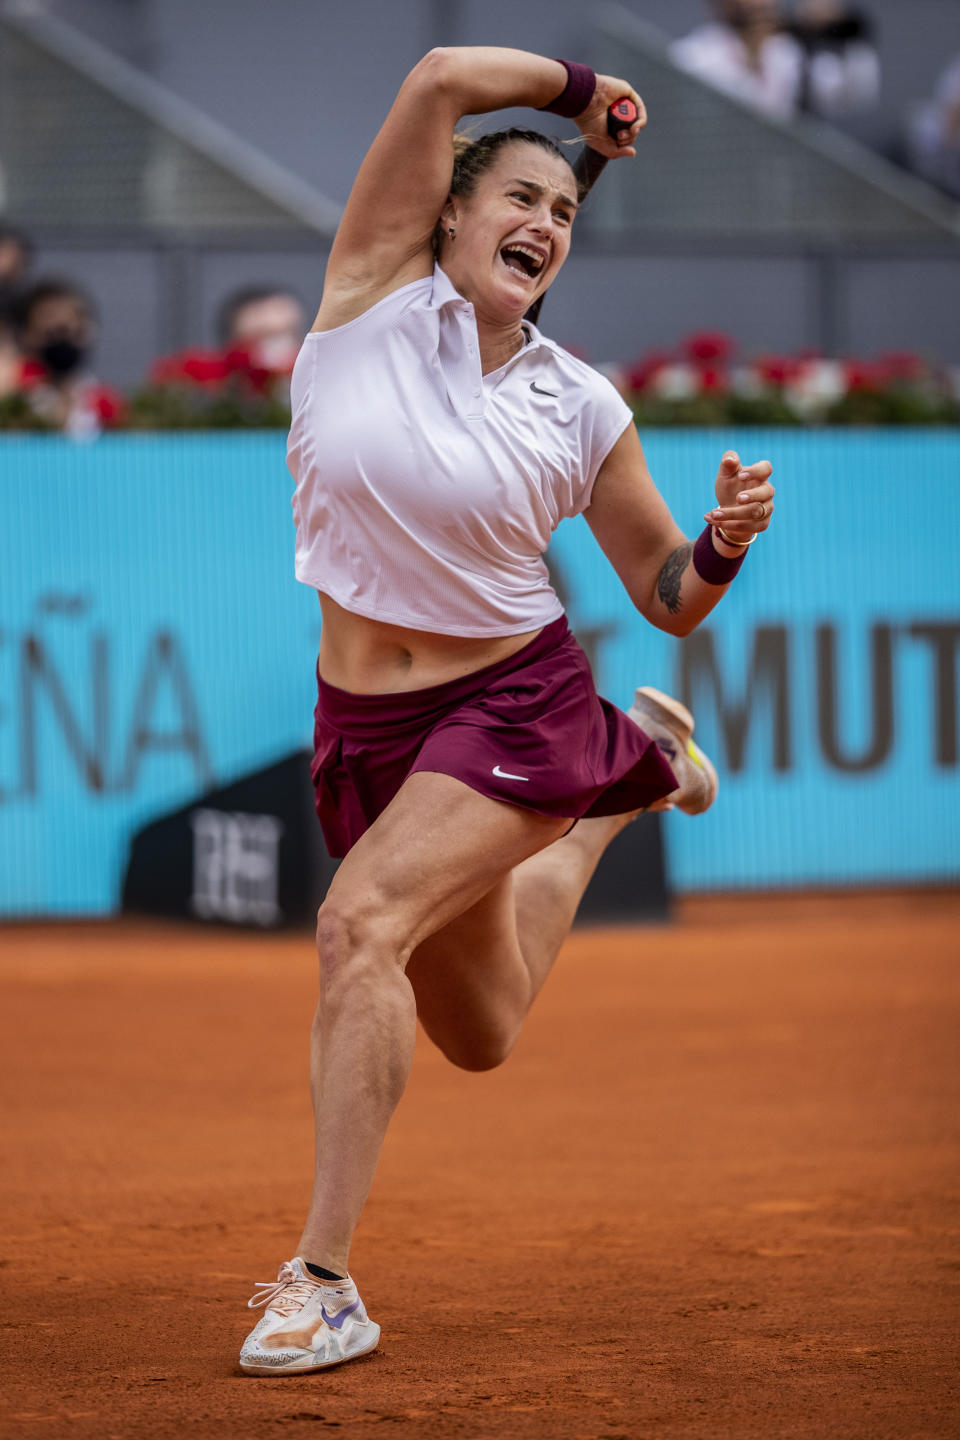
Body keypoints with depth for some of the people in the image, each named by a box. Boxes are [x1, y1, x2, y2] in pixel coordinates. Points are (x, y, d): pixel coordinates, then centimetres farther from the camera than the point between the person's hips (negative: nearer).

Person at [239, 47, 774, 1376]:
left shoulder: (579, 410, -6)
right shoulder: (377, 297, -6)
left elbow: (669, 597, 3)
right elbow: (442, 80, -15)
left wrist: (727, 540, -17)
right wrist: (575, 89, -1)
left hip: (514, 705, -3)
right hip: (365, 720, 3)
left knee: (361, 922, -30)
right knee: (477, 1038, 21)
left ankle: (325, 1284, -28)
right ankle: (623, 777, 51)